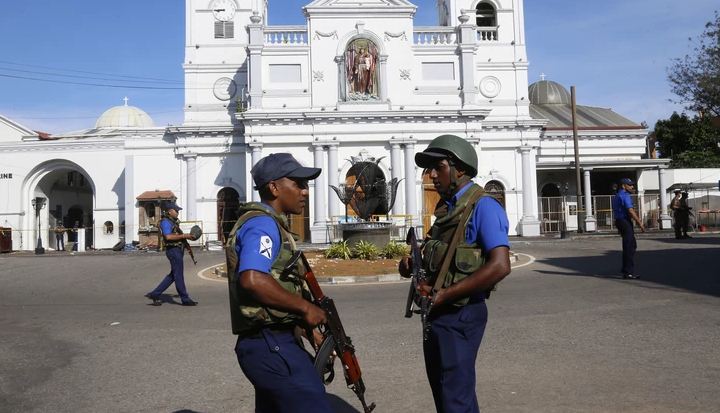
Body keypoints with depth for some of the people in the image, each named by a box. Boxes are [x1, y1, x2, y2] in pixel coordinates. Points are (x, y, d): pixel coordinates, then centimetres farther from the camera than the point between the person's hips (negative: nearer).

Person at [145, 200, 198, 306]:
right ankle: (185, 299, 6)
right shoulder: (165, 222, -13)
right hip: (174, 250, -10)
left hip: (177, 250, 10)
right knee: (179, 275, -2)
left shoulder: (173, 221, 17)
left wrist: (187, 236, 10)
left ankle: (155, 294, 19)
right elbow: (168, 237, -25)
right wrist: (184, 236, -22)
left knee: (173, 275, 15)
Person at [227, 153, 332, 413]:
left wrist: (304, 326, 15)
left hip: (270, 343, 10)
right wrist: (305, 307, -20)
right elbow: (253, 280, -30)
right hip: (273, 346, -10)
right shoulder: (263, 224, -14)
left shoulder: (267, 224, 19)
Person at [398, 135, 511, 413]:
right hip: (438, 313, 9)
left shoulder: (483, 206, -16)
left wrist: (444, 294, -23)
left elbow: (500, 266, -26)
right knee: (444, 390, 22)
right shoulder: (446, 208, 12)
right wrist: (414, 264, 2)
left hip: (460, 316, -9)